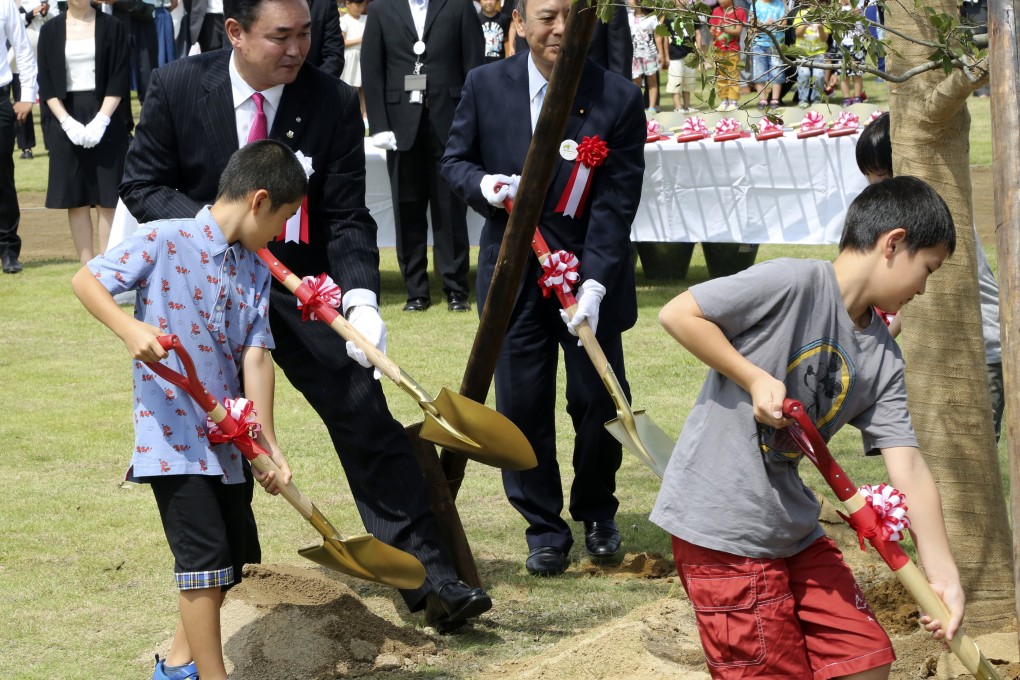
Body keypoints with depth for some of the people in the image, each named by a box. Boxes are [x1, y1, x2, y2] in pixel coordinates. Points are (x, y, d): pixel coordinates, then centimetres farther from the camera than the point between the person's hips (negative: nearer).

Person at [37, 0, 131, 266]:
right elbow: (46, 83, 2)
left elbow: (120, 78, -2)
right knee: (76, 198, 3)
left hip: (105, 121, -1)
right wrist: (67, 122, -11)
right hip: (67, 121, 1)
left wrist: (101, 120, -14)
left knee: (107, 198, -3)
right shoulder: (50, 31, 5)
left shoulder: (112, 27, 2)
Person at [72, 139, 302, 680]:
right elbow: (86, 280, -10)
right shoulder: (165, 241, -10)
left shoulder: (256, 269, 7)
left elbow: (255, 354, 2)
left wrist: (267, 442, -5)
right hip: (173, 432, -8)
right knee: (205, 556, -10)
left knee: (236, 556, 15)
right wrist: (130, 329, -27)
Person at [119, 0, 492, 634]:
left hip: (302, 285, 0)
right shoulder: (178, 87, -10)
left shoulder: (334, 102, -12)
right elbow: (142, 185, -5)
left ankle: (428, 574, -7)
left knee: (368, 417, -8)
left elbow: (348, 217, -12)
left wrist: (361, 298, -29)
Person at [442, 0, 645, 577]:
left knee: (599, 402, 5)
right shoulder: (486, 86, -3)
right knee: (523, 405, 2)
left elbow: (616, 204, -12)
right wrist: (483, 184, -16)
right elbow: (456, 161, 9)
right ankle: (545, 528, 17)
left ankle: (597, 512, 30)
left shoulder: (618, 98, -10)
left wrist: (594, 286, -21)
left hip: (590, 275, -1)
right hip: (514, 273, 1)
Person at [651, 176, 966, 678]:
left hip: (793, 532, 8)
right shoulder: (793, 283, -15)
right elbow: (678, 314, -15)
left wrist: (943, 576, -7)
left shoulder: (884, 361, 7)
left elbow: (908, 468, 2)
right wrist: (756, 379, -20)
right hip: (721, 528, -8)